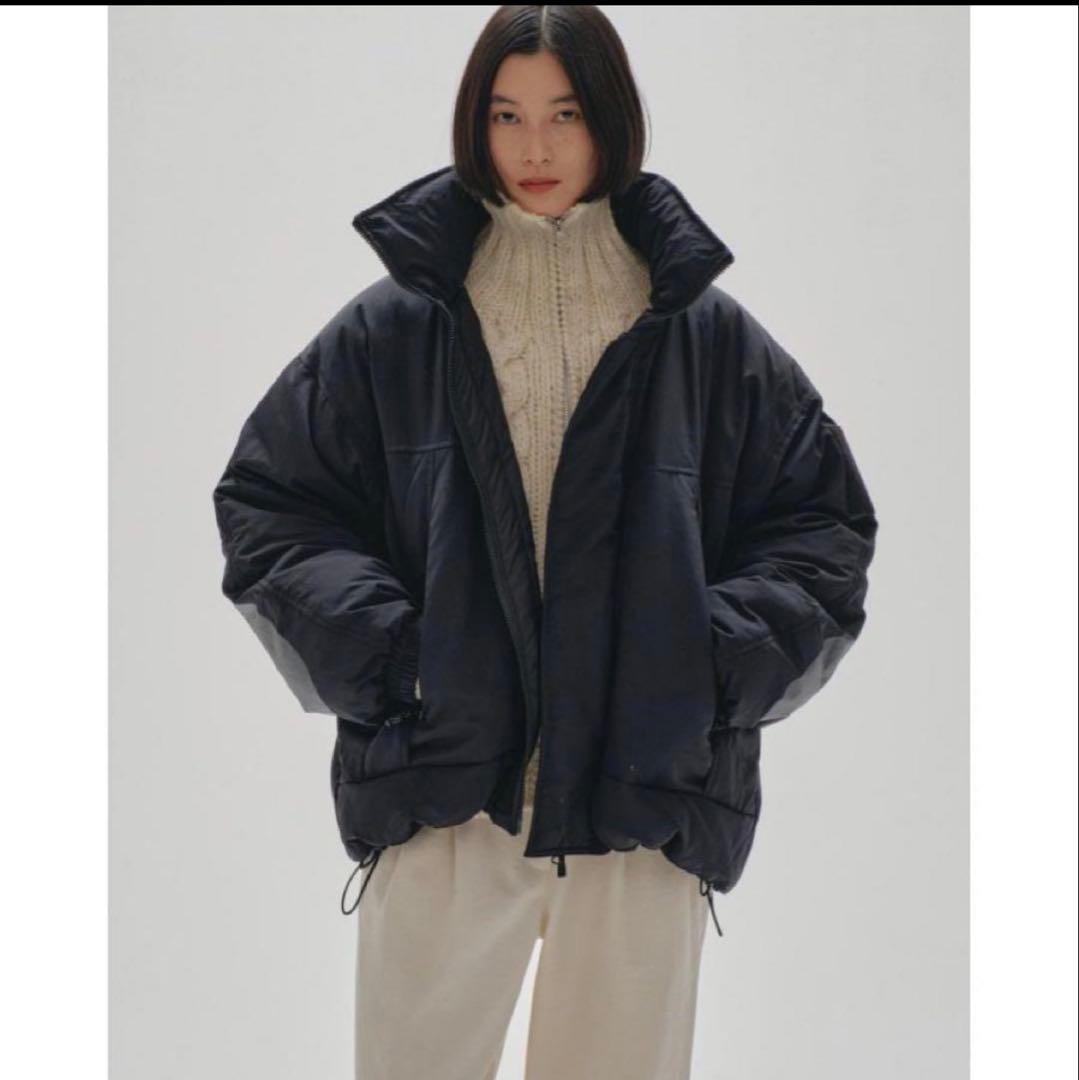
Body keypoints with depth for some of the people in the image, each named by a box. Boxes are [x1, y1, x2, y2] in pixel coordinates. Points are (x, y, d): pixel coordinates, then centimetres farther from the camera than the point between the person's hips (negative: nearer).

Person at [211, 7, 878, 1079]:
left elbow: (825, 521, 10)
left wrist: (721, 657, -5)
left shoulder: (706, 335, 6)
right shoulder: (394, 327, 4)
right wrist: (372, 645, -6)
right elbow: (264, 502, 9)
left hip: (644, 803, 1)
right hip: (441, 792, 0)